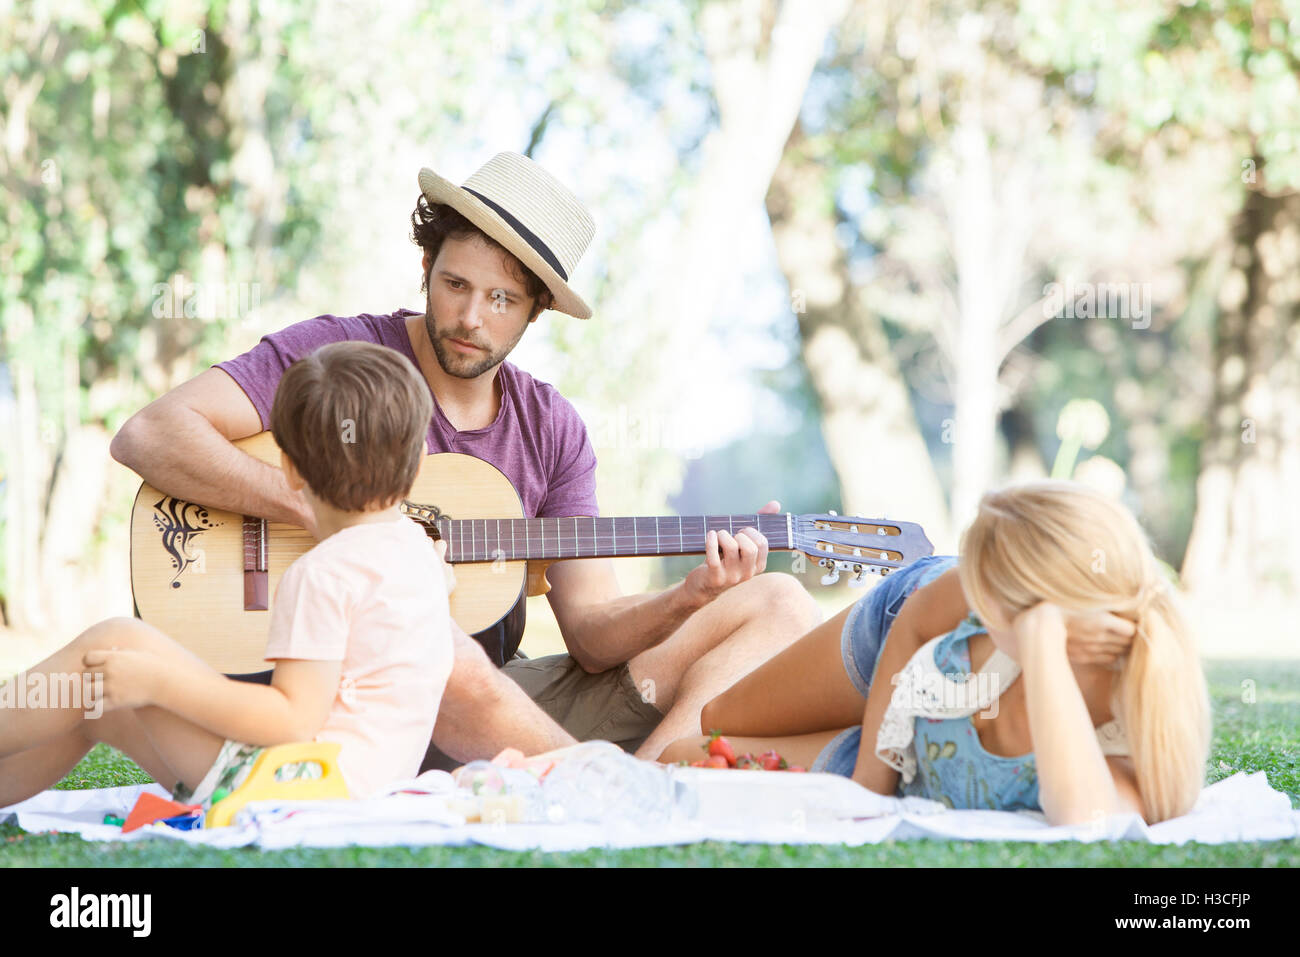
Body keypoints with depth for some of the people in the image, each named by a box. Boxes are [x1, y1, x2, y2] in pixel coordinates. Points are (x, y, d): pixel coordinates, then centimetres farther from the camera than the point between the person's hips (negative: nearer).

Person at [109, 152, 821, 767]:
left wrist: (687, 600, -15)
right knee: (445, 654, -43)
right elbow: (148, 436, -14)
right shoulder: (338, 355, -2)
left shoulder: (551, 429, 11)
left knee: (781, 605, -5)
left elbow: (591, 630, 6)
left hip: (511, 693, 6)